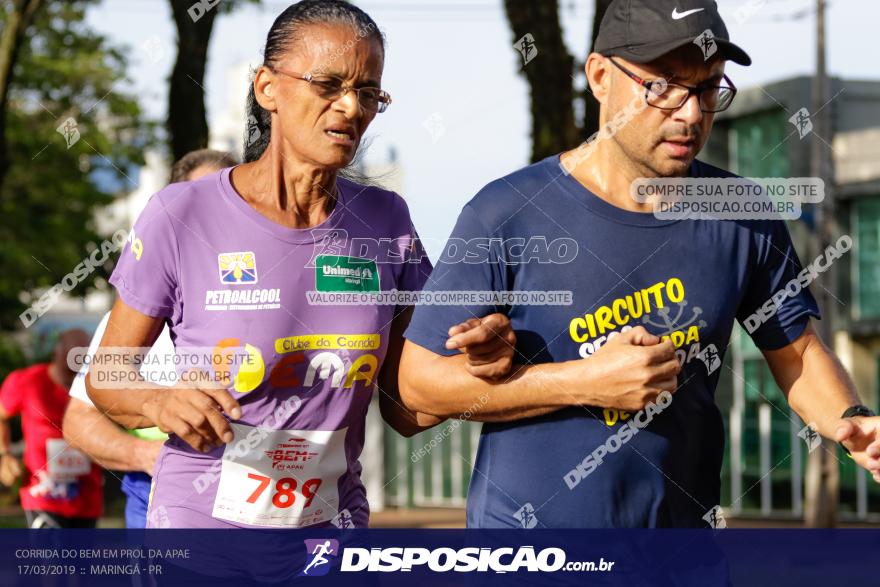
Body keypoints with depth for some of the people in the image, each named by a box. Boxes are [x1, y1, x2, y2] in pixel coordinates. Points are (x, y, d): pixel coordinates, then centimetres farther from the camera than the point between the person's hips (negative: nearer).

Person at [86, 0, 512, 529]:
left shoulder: (385, 221, -2)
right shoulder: (181, 216, -13)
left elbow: (404, 413, 2)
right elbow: (106, 375, -6)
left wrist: (468, 364, -18)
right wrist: (161, 402, -27)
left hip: (332, 519, 4)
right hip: (201, 520, -3)